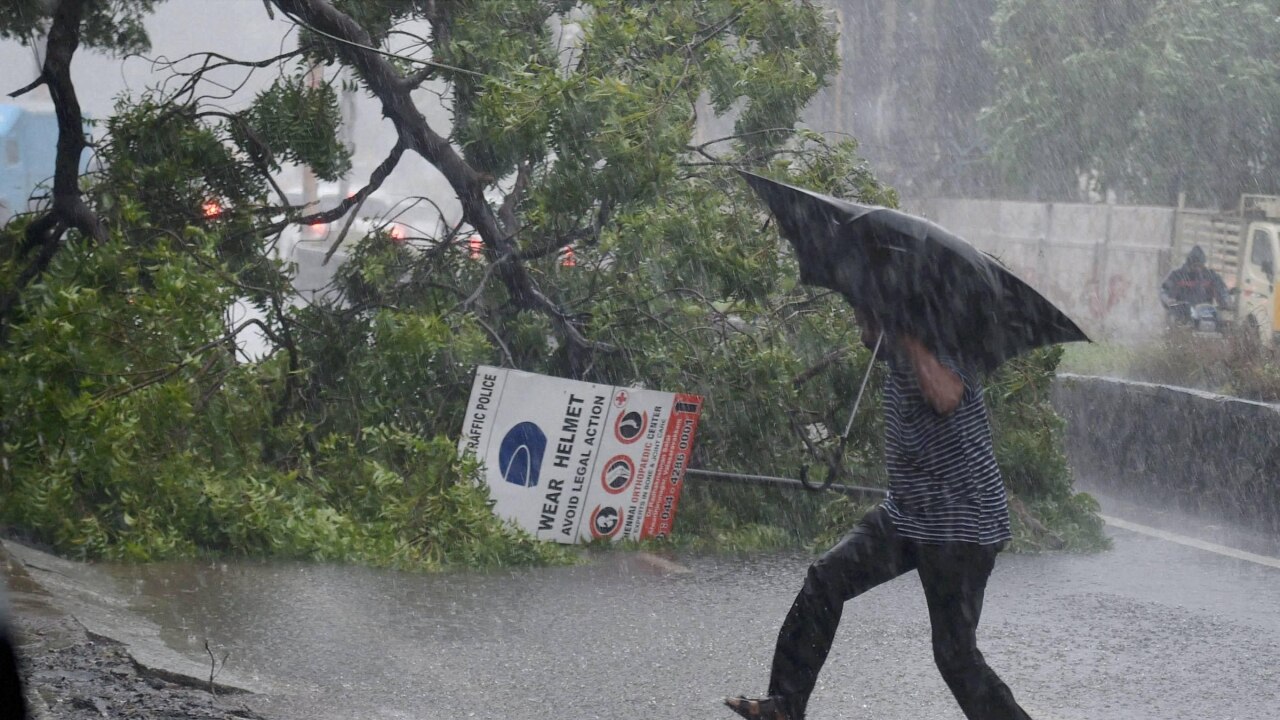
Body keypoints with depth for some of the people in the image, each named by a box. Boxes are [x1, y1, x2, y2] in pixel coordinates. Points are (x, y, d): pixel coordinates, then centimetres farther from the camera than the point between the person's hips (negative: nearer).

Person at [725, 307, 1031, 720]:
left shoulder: (943, 356, -17)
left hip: (963, 528, -9)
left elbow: (946, 398, -42)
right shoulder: (899, 364, 10)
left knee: (955, 654, -7)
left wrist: (908, 336, -34)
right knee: (826, 578, -4)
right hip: (906, 515, 9)